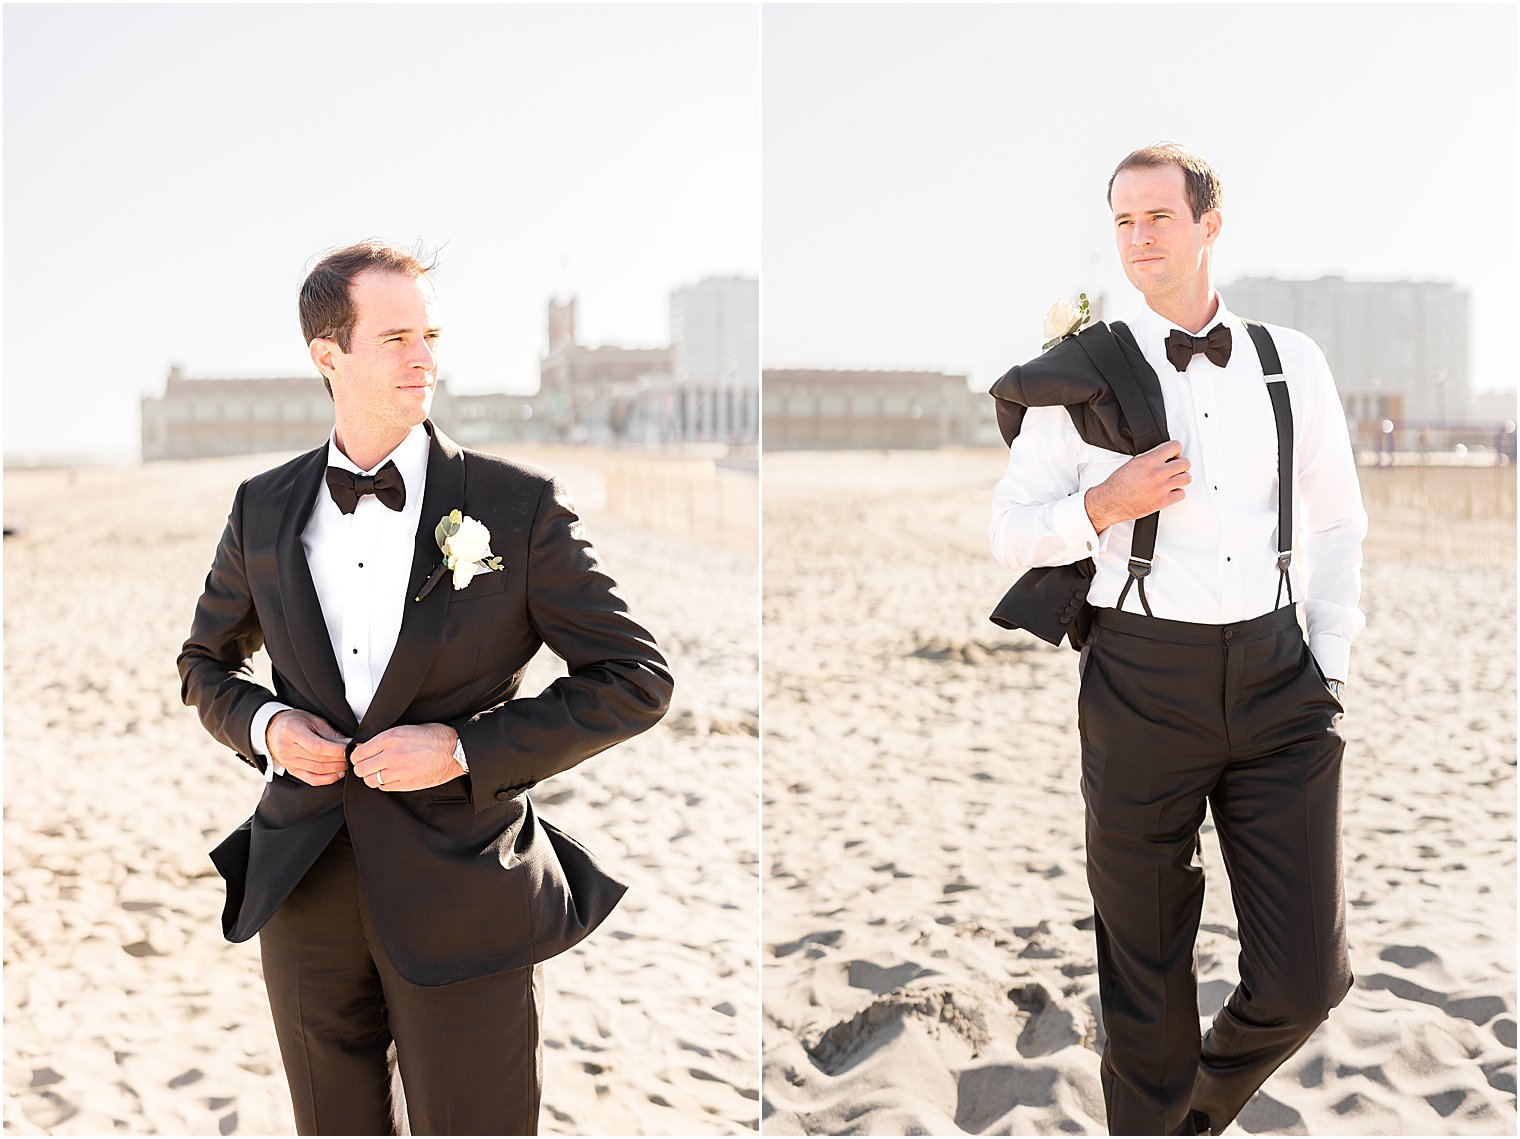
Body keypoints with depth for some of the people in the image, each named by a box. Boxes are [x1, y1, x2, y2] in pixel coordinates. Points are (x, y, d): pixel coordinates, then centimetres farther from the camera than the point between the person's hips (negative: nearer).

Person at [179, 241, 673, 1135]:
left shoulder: (517, 506, -7)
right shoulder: (264, 510, 4)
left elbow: (638, 679, -7)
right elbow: (207, 663, 19)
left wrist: (467, 747, -16)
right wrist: (265, 725, -4)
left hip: (463, 899, -3)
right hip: (307, 893, 3)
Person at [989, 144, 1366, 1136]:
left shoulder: (1292, 363, 8)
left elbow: (1340, 524, 18)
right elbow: (1011, 533, 6)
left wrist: (1331, 663, 10)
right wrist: (1100, 507, -12)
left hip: (1276, 678, 2)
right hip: (1143, 679, -2)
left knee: (1306, 977, -1)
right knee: (1147, 977, 9)